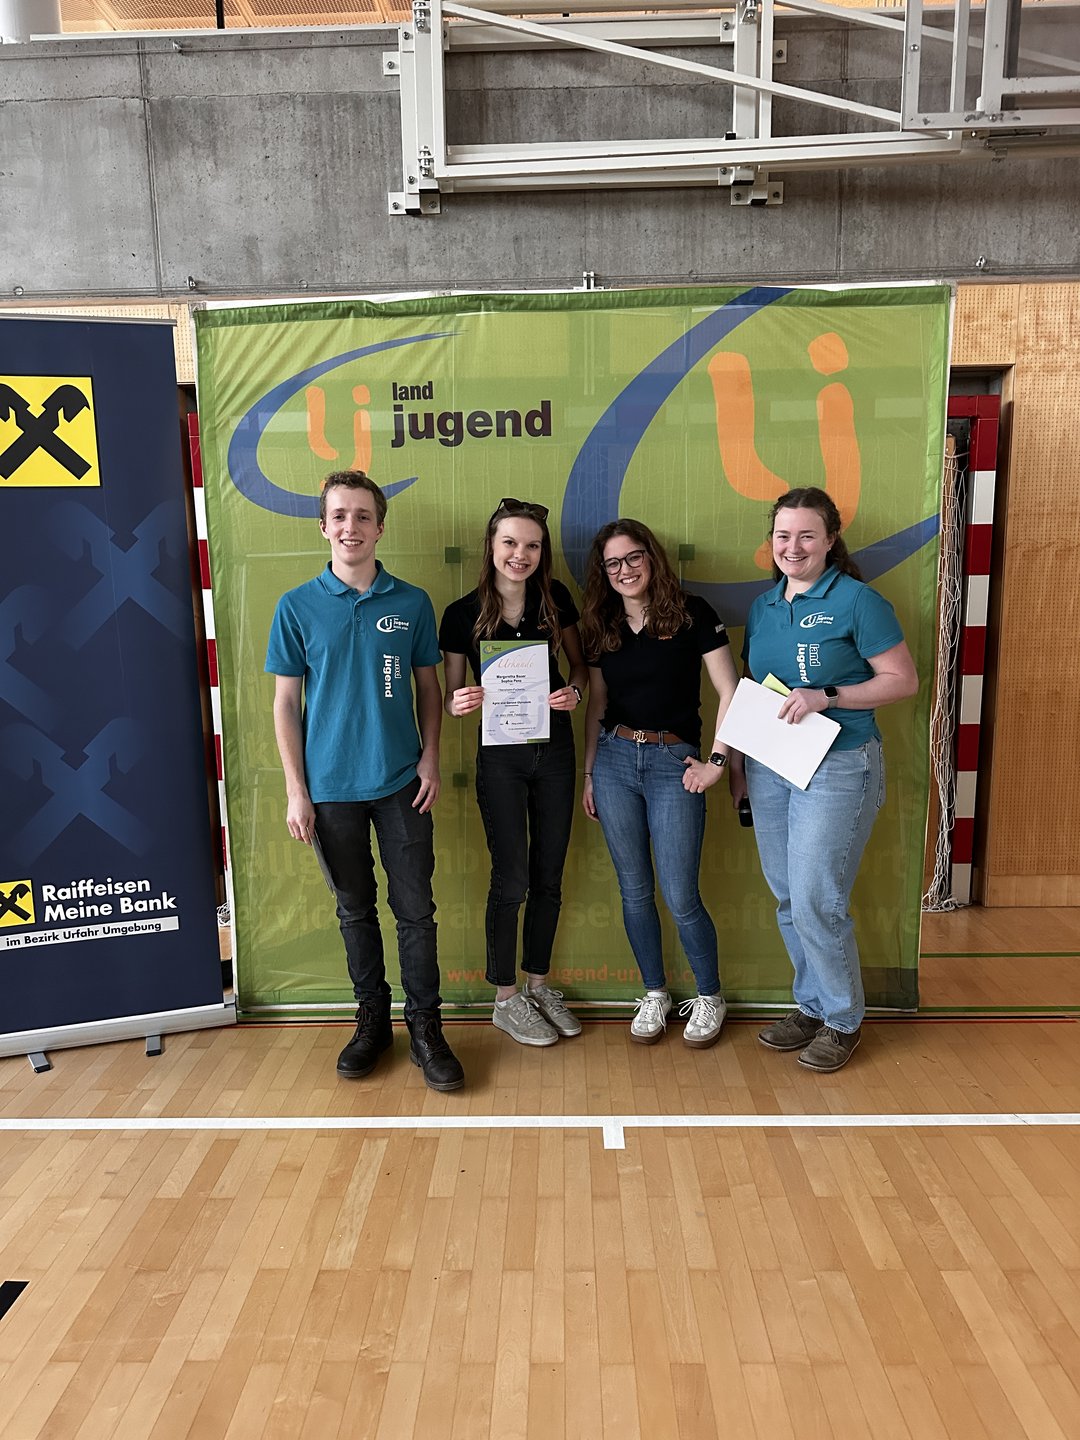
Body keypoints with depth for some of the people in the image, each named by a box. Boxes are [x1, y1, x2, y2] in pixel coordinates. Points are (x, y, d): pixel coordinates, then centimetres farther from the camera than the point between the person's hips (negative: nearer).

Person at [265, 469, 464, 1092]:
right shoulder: (297, 606, -1)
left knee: (416, 910, 5)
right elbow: (286, 701, 0)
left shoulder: (412, 603, 1)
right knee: (356, 909, 13)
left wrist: (430, 758, -3)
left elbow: (428, 687, 8)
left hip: (402, 783, 0)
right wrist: (296, 790, -4)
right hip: (331, 786, 0)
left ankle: (426, 1028, 20)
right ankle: (373, 1019, 30)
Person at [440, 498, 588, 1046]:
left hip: (555, 748, 3)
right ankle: (506, 1000, 22)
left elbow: (579, 665, 10)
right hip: (500, 755, -3)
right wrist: (460, 703, -24)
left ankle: (537, 984, 32)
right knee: (512, 880, 3)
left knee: (548, 876, 13)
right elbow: (450, 696, -1)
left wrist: (574, 690, -12)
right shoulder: (463, 614, -8)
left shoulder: (556, 599, -2)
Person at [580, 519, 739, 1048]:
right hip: (614, 760, 4)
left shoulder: (691, 612, -4)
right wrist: (588, 773, 11)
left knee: (679, 896, -2)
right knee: (635, 890, 10)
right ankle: (654, 994, 28)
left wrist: (717, 761, -10)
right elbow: (596, 703, 13)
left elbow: (730, 691, -6)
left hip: (673, 763, -4)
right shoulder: (601, 626, 8)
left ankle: (709, 998, 22)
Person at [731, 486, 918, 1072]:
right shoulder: (762, 606, 12)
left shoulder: (856, 600, -8)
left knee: (816, 901, -5)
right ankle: (811, 1006, 31)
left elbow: (903, 680, -9)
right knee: (787, 898, 12)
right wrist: (737, 765, 15)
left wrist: (826, 697, -20)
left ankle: (843, 1019, 18)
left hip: (837, 768, -6)